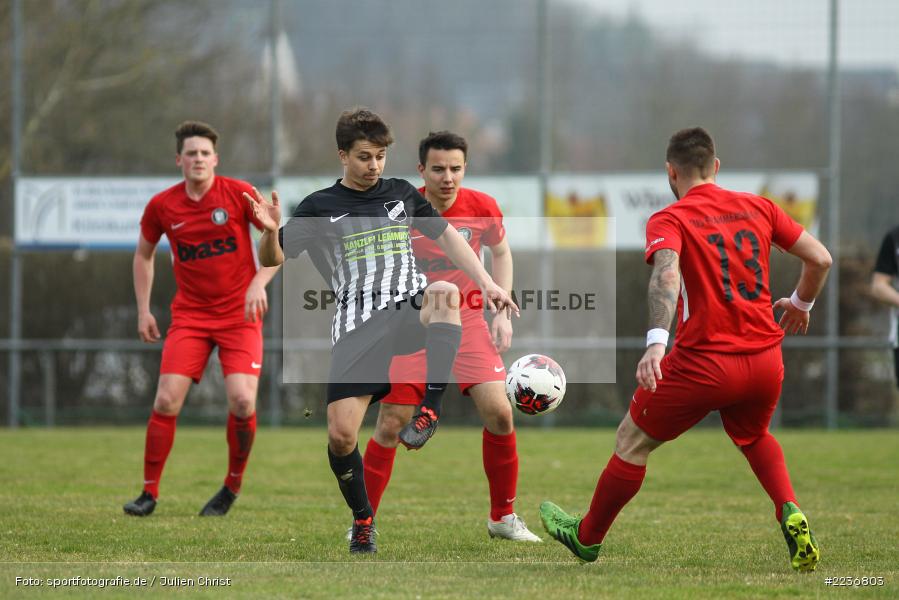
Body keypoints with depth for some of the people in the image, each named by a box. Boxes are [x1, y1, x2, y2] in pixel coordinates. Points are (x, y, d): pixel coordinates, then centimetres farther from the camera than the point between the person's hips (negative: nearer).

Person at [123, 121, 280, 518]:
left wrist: (259, 283, -17)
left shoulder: (238, 194, -8)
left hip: (240, 315, -2)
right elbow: (144, 254, 16)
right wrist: (143, 310, 9)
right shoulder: (161, 206, -1)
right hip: (189, 315, 2)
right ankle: (150, 493, 1)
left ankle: (233, 486, 6)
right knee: (166, 400, -11)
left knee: (242, 402, -16)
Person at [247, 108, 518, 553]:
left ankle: (431, 408, -31)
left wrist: (487, 284, 16)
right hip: (358, 327, -1)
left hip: (410, 309, 1)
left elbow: (446, 236, 24)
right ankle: (362, 519, 13)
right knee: (341, 436, -12)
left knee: (446, 293, -36)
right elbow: (272, 261, 5)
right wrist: (270, 231, -18)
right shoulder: (319, 208, 8)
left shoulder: (401, 194, 15)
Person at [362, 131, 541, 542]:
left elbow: (501, 252, 12)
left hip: (467, 321, 2)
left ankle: (503, 518, 7)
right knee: (390, 424, -6)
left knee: (498, 413, -10)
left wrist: (503, 313, 4)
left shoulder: (482, 208, -7)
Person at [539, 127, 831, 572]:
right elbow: (820, 258, 8)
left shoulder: (669, 220, -4)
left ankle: (587, 536, 31)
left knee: (632, 442, 16)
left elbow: (666, 272, -24)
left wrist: (655, 341, -37)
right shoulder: (758, 207, 9)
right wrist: (800, 303, 28)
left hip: (704, 363, -5)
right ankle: (791, 516, 8)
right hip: (766, 360, 5)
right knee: (753, 436, 33)